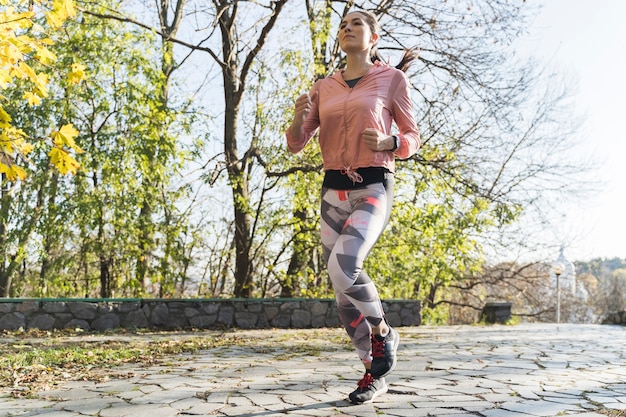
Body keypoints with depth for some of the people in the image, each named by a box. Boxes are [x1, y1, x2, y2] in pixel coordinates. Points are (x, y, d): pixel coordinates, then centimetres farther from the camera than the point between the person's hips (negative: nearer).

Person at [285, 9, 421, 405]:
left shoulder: (393, 78, 3)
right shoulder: (323, 88, 13)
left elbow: (413, 138, 7)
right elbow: (295, 144, 9)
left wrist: (386, 143, -14)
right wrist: (299, 118, -12)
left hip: (373, 189, -5)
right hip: (333, 191, 5)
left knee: (343, 268, -28)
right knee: (343, 290, 4)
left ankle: (383, 332, 1)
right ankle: (375, 371, 20)